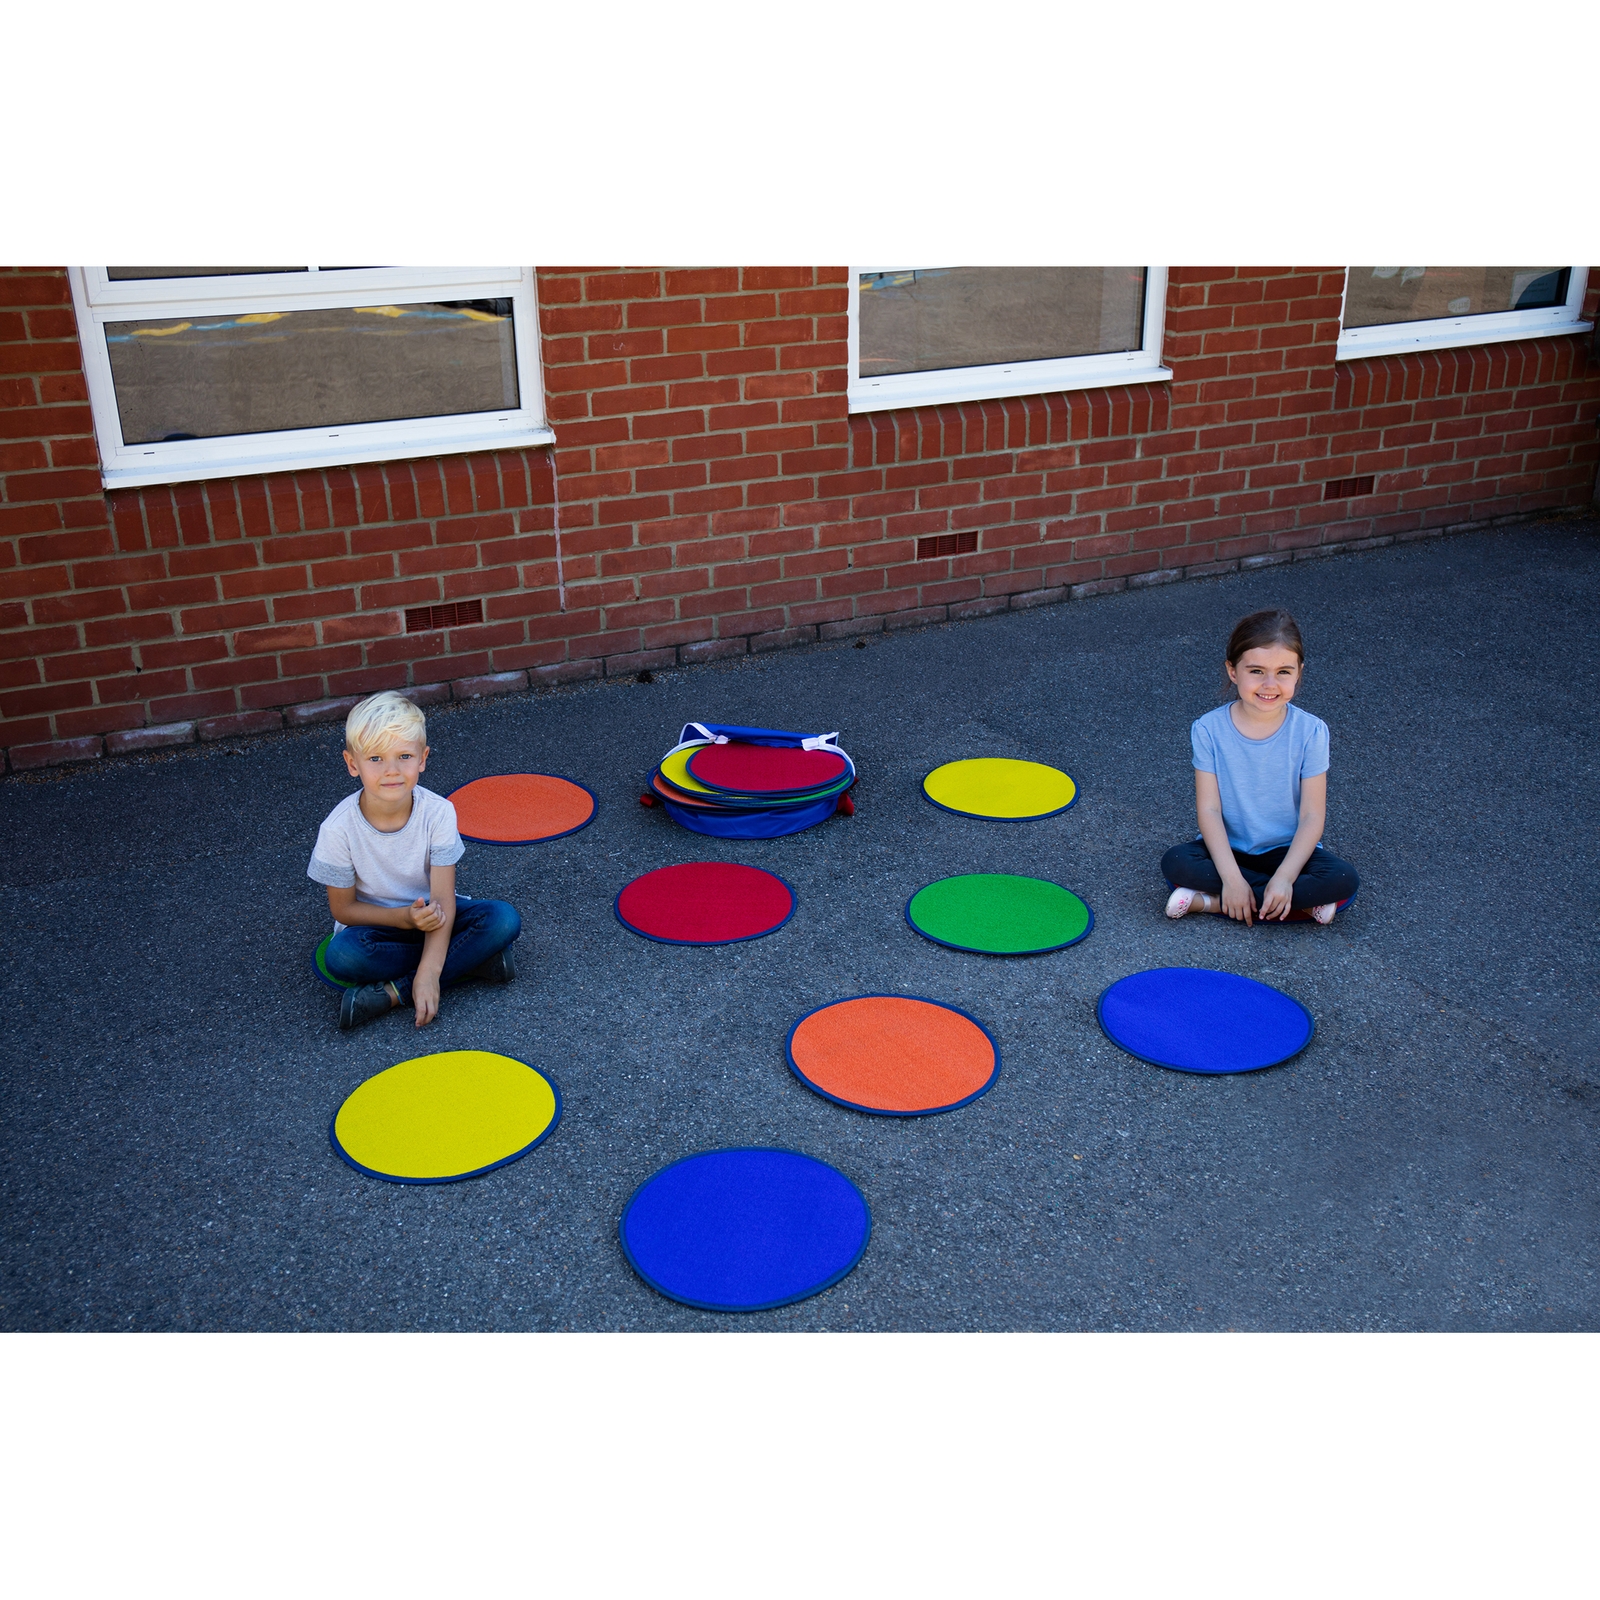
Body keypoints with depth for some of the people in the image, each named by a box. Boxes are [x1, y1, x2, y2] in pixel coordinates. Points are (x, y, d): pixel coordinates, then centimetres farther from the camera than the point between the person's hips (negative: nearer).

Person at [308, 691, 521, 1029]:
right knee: (341, 955, -34)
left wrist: (428, 974, -33)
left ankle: (394, 992, -24)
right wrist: (404, 917, -27)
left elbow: (443, 900, -21)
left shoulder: (438, 813, -20)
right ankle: (471, 958, -21)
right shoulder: (338, 828, -21)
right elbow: (343, 908, -10)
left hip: (427, 914, 1)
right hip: (374, 923, -1)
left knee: (505, 919, -25)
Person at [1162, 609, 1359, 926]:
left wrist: (1285, 877, -26)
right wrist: (1231, 878, -26)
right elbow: (1209, 809, -14)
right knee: (1175, 862, -29)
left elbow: (1312, 815, -12)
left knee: (1344, 880, -27)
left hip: (1288, 851, 0)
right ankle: (1302, 904, -20)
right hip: (1228, 849, 0)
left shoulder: (1310, 731, -11)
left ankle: (1210, 902, -21)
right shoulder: (1209, 730, -11)